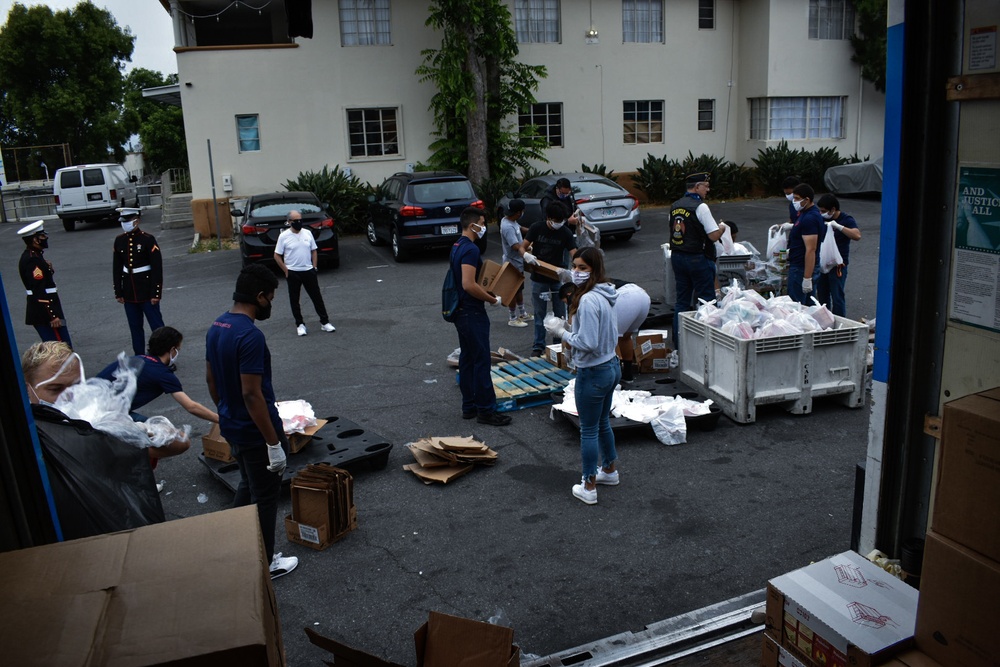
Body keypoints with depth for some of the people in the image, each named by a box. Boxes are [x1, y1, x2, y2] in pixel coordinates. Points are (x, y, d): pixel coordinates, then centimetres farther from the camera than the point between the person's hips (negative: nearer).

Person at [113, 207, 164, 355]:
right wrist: (118, 292, 8)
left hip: (147, 291, -5)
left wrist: (156, 293, -13)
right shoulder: (119, 240, 5)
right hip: (129, 292, 5)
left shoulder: (148, 239, -10)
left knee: (157, 326, 0)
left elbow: (157, 268, -11)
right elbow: (116, 268, 10)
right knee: (135, 328, 12)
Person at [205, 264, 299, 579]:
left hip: (231, 426, 9)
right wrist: (274, 442, -22)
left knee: (247, 485, 26)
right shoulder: (251, 336, -27)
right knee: (265, 497, 8)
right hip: (255, 432, -9)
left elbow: (211, 379, 12)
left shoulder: (216, 327, 2)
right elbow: (251, 394, -28)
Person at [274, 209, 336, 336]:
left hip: (309, 271, 3)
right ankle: (300, 324, 17)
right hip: (293, 273, -2)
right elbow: (277, 256, -4)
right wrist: (286, 271, -7)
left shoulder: (308, 233, 3)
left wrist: (314, 267, 3)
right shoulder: (284, 236, -7)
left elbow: (314, 251, 11)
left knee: (317, 297, 5)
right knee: (294, 300, 6)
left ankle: (324, 322, 13)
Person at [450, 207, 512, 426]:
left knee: (467, 358, 14)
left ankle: (469, 406, 22)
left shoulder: (457, 246, 12)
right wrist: (493, 299, -16)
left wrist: (485, 291, 15)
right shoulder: (470, 249, -20)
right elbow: (469, 285, -27)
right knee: (481, 361, -4)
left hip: (461, 311, 10)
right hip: (473, 313, -10)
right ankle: (486, 410, 3)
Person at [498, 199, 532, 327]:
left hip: (518, 262, 10)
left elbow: (520, 228, 19)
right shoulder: (508, 227, -30)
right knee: (513, 291, 4)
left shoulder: (509, 220, 0)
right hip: (513, 264, -10)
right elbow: (516, 246, -35)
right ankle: (512, 319, 17)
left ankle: (522, 314, 36)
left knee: (519, 289, 22)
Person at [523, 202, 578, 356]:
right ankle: (538, 346, 16)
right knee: (539, 313, 7)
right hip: (539, 278, -1)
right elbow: (522, 247, -6)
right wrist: (526, 255, -31)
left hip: (558, 278, 1)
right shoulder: (537, 228, -8)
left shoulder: (566, 233, -8)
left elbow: (574, 255, -16)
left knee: (560, 313, 7)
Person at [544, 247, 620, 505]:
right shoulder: (605, 296, 4)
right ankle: (610, 469, 43)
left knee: (588, 430, 5)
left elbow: (588, 343, -27)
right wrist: (572, 337, 10)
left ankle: (589, 487, 17)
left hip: (593, 373, -9)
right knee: (603, 423, 25)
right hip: (611, 366, 9)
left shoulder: (587, 301, -25)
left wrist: (562, 332, -14)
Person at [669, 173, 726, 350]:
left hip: (677, 256, 7)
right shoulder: (700, 207, -15)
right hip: (698, 259, -7)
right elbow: (714, 236, -17)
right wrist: (722, 227, 4)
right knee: (705, 301, 2)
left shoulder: (675, 206, 8)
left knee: (682, 301, 13)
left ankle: (678, 343, 16)